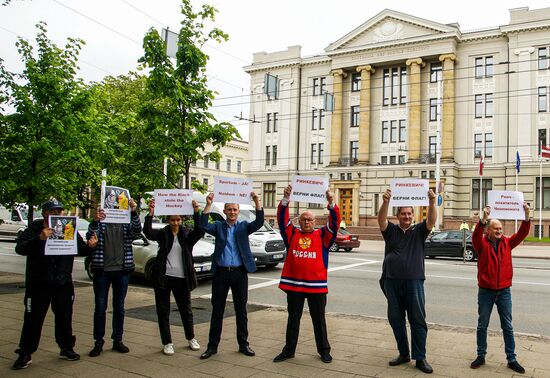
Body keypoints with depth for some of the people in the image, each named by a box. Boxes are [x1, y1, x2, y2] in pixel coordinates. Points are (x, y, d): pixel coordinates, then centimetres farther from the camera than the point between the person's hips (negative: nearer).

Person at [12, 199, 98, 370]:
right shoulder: (34, 229, -5)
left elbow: (80, 249, 8)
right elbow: (20, 248, -19)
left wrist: (89, 246, -16)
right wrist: (40, 238, -34)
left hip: (63, 283, 3)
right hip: (38, 283, -3)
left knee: (64, 317, 12)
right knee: (33, 319, 2)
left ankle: (66, 348, 27)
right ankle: (25, 354, 14)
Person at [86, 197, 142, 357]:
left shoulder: (126, 222, 5)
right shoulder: (100, 222, 1)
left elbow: (137, 230, -14)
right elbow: (90, 237, -14)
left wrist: (134, 212, -30)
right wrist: (95, 221, -32)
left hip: (122, 270, 2)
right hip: (102, 270, -1)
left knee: (119, 307, 10)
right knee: (100, 307, 4)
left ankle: (117, 340, 21)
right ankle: (98, 342, 13)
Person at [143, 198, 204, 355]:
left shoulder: (187, 236, 4)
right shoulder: (163, 234, 2)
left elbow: (199, 231, -15)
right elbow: (148, 232, -16)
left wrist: (196, 213, -26)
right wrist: (151, 213, -29)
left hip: (182, 278, 1)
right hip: (164, 277, -1)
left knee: (186, 310, 13)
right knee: (163, 312, 5)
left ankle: (191, 338, 30)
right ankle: (167, 343, 17)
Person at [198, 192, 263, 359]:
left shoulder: (244, 226, 6)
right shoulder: (218, 226, 6)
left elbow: (259, 223, -11)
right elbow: (204, 226, -12)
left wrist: (257, 202, -24)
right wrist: (208, 205, -21)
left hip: (239, 272, 0)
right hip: (220, 272, 0)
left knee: (241, 310, 9)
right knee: (217, 311, 7)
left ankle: (243, 344, 20)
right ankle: (212, 345, 16)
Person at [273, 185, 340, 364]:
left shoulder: (322, 235, 4)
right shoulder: (292, 234, 7)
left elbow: (335, 221, -7)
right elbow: (282, 218, -2)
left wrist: (331, 203, -21)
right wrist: (286, 199, -15)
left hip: (317, 284, -1)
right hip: (293, 283, 2)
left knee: (319, 319, 10)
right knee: (293, 318, 13)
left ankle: (324, 350, 23)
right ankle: (289, 350, 24)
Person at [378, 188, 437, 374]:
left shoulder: (419, 231, 7)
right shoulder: (391, 230, 7)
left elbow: (431, 220, -10)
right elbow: (381, 219, -12)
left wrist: (432, 202, -28)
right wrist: (386, 202, -30)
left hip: (414, 281, -1)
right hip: (392, 281, 2)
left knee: (418, 320, -1)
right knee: (395, 319, 8)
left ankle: (420, 358, 6)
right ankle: (403, 353, 22)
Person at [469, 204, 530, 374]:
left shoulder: (507, 243, 4)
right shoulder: (482, 243, -5)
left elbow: (522, 234, -7)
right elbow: (476, 235, -26)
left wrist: (526, 216, -21)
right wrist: (483, 219, -41)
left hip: (504, 291, 2)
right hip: (486, 291, -2)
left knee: (508, 327, 8)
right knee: (482, 325, 9)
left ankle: (511, 359, 17)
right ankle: (481, 356, 21)